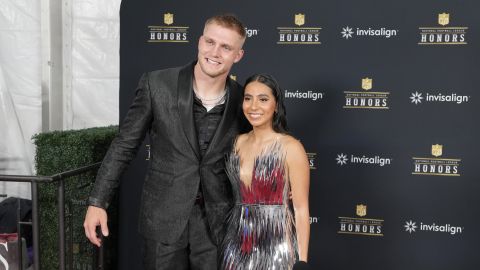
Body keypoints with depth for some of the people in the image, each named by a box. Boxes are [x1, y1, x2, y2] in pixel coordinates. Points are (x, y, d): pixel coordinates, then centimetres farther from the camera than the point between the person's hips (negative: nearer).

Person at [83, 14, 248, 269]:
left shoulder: (243, 100, -3)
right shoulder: (157, 84, -8)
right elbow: (124, 145, -3)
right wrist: (97, 201, -5)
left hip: (217, 221, 2)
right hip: (164, 217, -1)